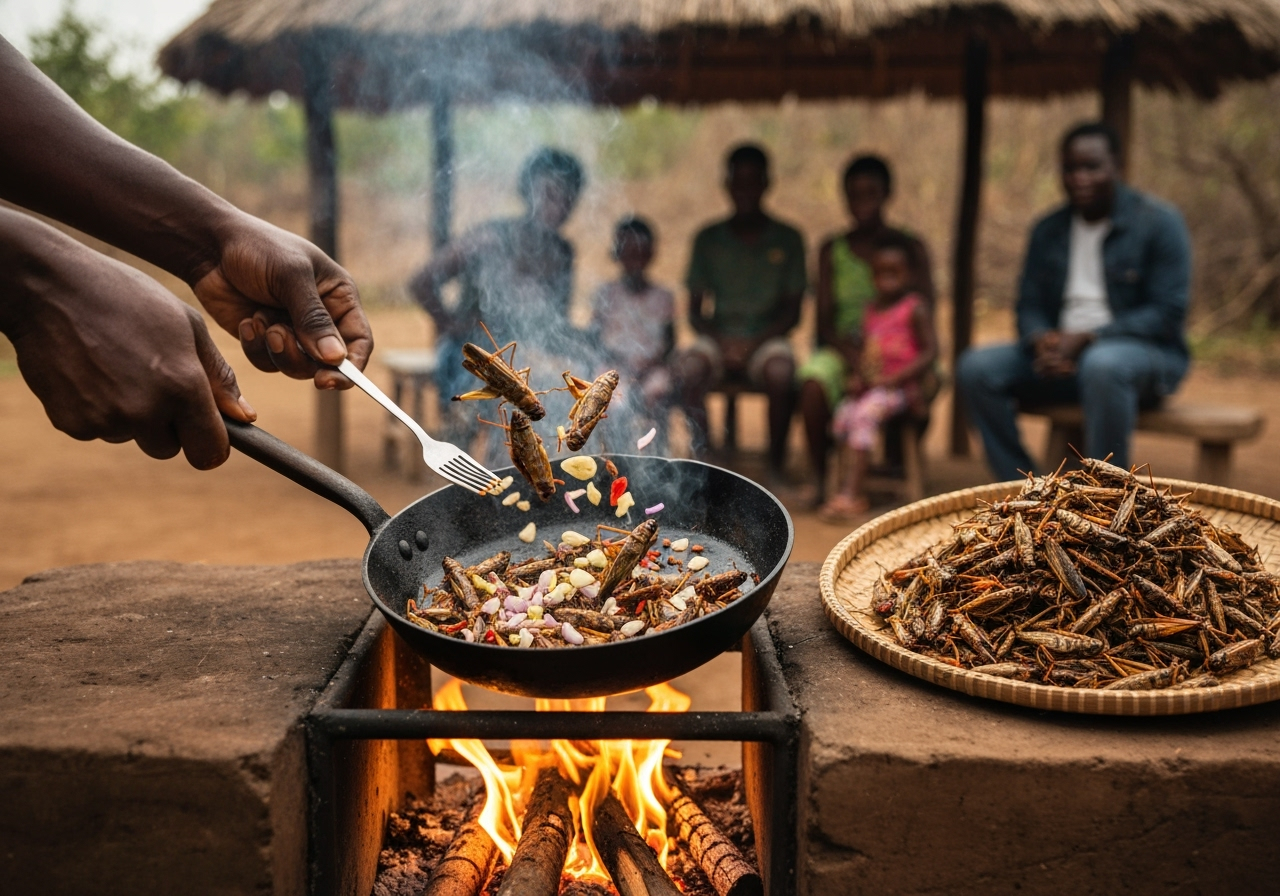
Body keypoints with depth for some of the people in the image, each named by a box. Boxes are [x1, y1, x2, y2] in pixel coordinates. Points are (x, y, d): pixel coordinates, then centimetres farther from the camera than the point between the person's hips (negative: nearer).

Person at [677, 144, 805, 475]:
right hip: (717, 338, 1)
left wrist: (753, 344, -13)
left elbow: (792, 312, 2)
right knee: (689, 370, -32)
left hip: (766, 339, -1)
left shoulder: (787, 239, 5)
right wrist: (721, 341, -12)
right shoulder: (708, 239, 9)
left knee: (781, 373, -35)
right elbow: (695, 308, 8)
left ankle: (775, 466, -20)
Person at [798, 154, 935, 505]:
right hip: (843, 347, 1)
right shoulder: (832, 250, 13)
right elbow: (824, 319, 6)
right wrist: (848, 352, -17)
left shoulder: (910, 248, 8)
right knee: (813, 380, -33)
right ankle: (819, 477, -19)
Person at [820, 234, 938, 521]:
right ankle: (851, 492, -17)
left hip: (901, 387, -6)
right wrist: (854, 377, -1)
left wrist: (892, 379, -17)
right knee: (844, 412, -19)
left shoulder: (915, 308, -2)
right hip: (868, 386, 6)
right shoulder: (870, 311, 17)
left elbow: (930, 351, -9)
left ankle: (850, 494, -27)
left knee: (864, 414, -28)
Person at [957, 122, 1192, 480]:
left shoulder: (1159, 222, -4)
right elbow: (1029, 305, 12)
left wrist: (1086, 338, -20)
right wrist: (1043, 341, -14)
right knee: (976, 367, -17)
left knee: (1102, 364, -41)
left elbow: (1168, 313, -11)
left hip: (1146, 352, -5)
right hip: (1062, 353, 5)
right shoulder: (1048, 230, 12)